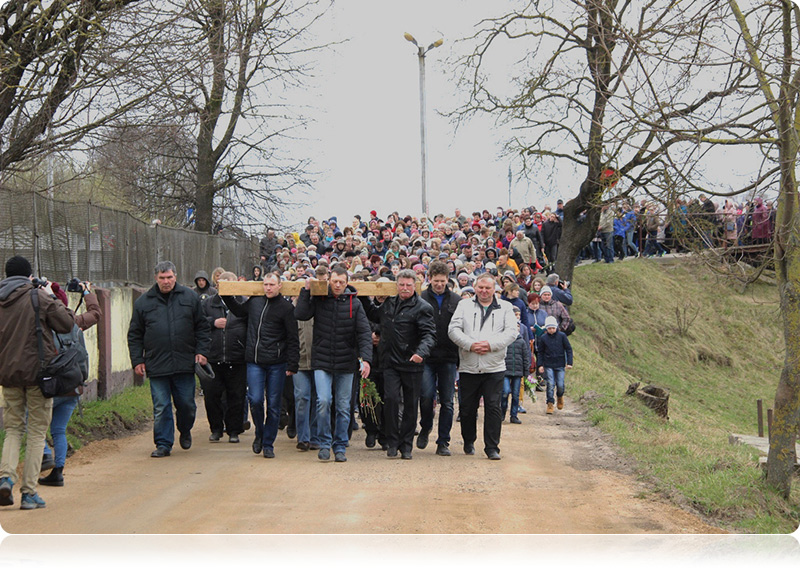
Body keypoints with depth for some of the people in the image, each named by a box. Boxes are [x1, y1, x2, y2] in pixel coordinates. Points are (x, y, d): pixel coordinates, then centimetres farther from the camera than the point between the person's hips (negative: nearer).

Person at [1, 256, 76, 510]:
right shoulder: (39, 298, -7)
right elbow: (67, 323, -4)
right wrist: (52, 298, 6)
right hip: (38, 372, -4)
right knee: (37, 432, 3)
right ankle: (29, 492, 0)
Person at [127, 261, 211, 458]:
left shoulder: (189, 297, 7)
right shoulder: (143, 302, 7)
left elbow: (202, 327, 11)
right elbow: (135, 335, 10)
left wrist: (202, 351, 1)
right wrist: (137, 360, 4)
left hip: (185, 365, 0)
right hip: (157, 366, 0)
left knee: (187, 404, 7)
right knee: (161, 408, 0)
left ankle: (185, 432, 34)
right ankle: (163, 444, 9)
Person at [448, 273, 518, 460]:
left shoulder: (505, 308, 10)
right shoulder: (464, 305, 10)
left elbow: (512, 332, -2)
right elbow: (453, 329, 0)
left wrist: (491, 344, -15)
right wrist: (470, 344, -15)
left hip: (494, 368, -1)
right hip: (468, 367, 1)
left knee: (493, 407, -5)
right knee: (467, 408, 8)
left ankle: (492, 447, 0)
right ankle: (469, 442, 28)